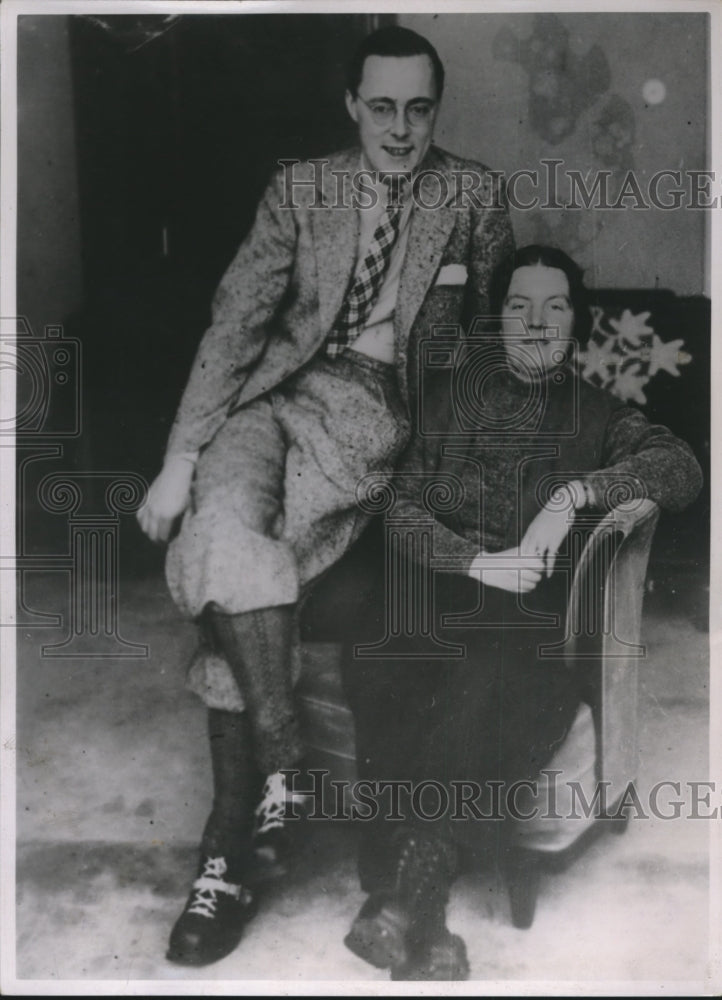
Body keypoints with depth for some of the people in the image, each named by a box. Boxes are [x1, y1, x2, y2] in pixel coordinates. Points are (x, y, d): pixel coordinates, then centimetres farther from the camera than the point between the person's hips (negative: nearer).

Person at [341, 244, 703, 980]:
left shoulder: (597, 412, 21)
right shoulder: (449, 393, 20)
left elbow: (681, 467, 2)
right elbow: (399, 501, 9)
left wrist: (577, 490, -14)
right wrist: (474, 560, -9)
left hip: (540, 614, 0)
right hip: (440, 588, 1)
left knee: (495, 695, -37)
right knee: (377, 679, -34)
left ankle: (405, 897, -32)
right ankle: (420, 926, -33)